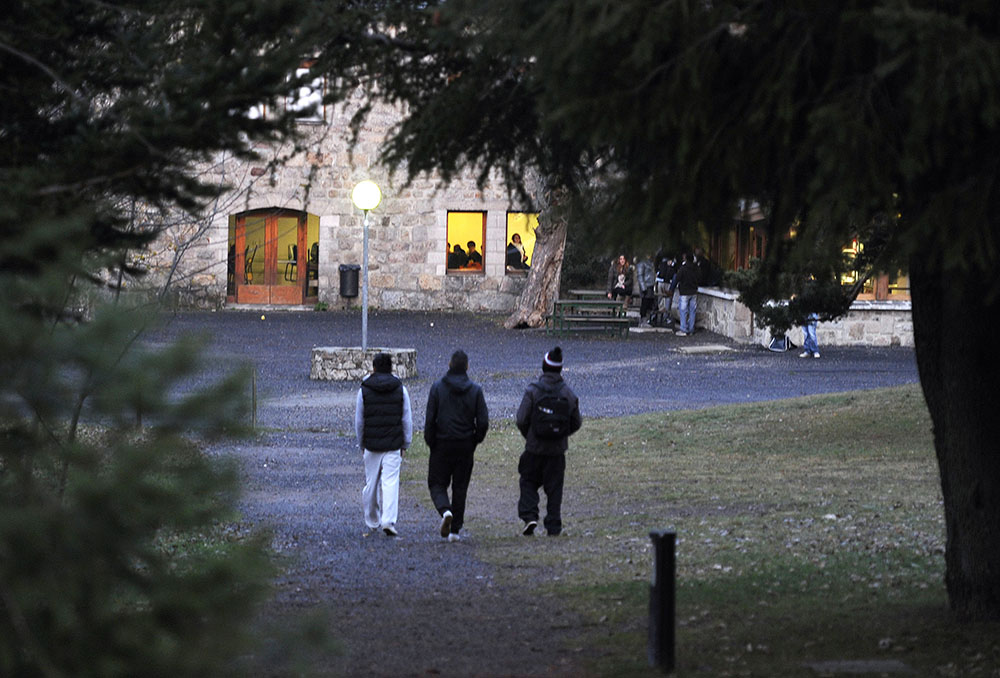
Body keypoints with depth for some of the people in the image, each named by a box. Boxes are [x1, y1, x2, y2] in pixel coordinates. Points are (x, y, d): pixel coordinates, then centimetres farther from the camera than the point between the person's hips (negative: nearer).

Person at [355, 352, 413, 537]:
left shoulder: (364, 390, -1)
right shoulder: (400, 390, -1)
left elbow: (359, 421, 3)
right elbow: (407, 420, 2)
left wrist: (361, 443, 15)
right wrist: (405, 444, 11)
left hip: (372, 445, 1)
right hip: (393, 445, -1)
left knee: (371, 483, 12)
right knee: (390, 482, -4)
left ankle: (372, 521, 24)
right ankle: (388, 521, -17)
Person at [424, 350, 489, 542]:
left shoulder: (438, 387, -6)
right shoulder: (475, 390, -1)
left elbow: (430, 419, -8)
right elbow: (483, 421, -4)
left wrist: (430, 442, 4)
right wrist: (475, 441, 11)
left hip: (442, 445, -2)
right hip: (465, 446, 2)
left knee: (437, 483, 8)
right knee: (460, 486, 10)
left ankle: (445, 510, -21)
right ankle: (455, 530, 9)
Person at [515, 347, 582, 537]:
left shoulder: (533, 390, -12)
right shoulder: (569, 394, -2)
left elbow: (522, 420, -12)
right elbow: (576, 423, 5)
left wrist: (528, 436, 8)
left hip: (535, 449, -2)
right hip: (558, 450, 2)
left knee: (528, 482, 13)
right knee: (554, 488, 10)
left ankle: (529, 516, -4)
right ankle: (553, 526, 10)